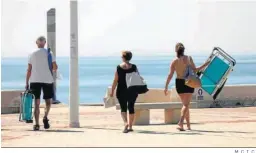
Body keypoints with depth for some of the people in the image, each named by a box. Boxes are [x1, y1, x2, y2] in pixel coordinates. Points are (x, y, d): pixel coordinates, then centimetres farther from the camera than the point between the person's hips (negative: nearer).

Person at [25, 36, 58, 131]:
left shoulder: (32, 54, 5)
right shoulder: (49, 53, 1)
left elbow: (29, 70, 3)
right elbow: (55, 67, -4)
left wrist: (27, 83, 6)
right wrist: (52, 70, 19)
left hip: (35, 80, 1)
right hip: (47, 80, -1)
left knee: (37, 103, 1)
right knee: (48, 101, 13)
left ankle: (37, 124, -5)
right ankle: (45, 117, -11)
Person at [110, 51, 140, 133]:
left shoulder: (119, 67, -7)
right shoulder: (134, 67, -3)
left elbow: (115, 81, -7)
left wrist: (112, 91, -1)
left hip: (121, 91, -1)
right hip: (132, 91, 2)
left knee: (123, 108, 4)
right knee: (131, 107, 12)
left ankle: (125, 122, -20)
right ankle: (130, 126, 15)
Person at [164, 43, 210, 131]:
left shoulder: (174, 61, -4)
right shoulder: (189, 58, -7)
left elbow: (170, 75, -7)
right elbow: (195, 70, -4)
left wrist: (166, 87, -4)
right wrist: (205, 65, 8)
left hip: (179, 83, 2)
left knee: (185, 104, 18)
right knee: (186, 105, -3)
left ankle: (188, 125, 23)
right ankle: (180, 123, -24)